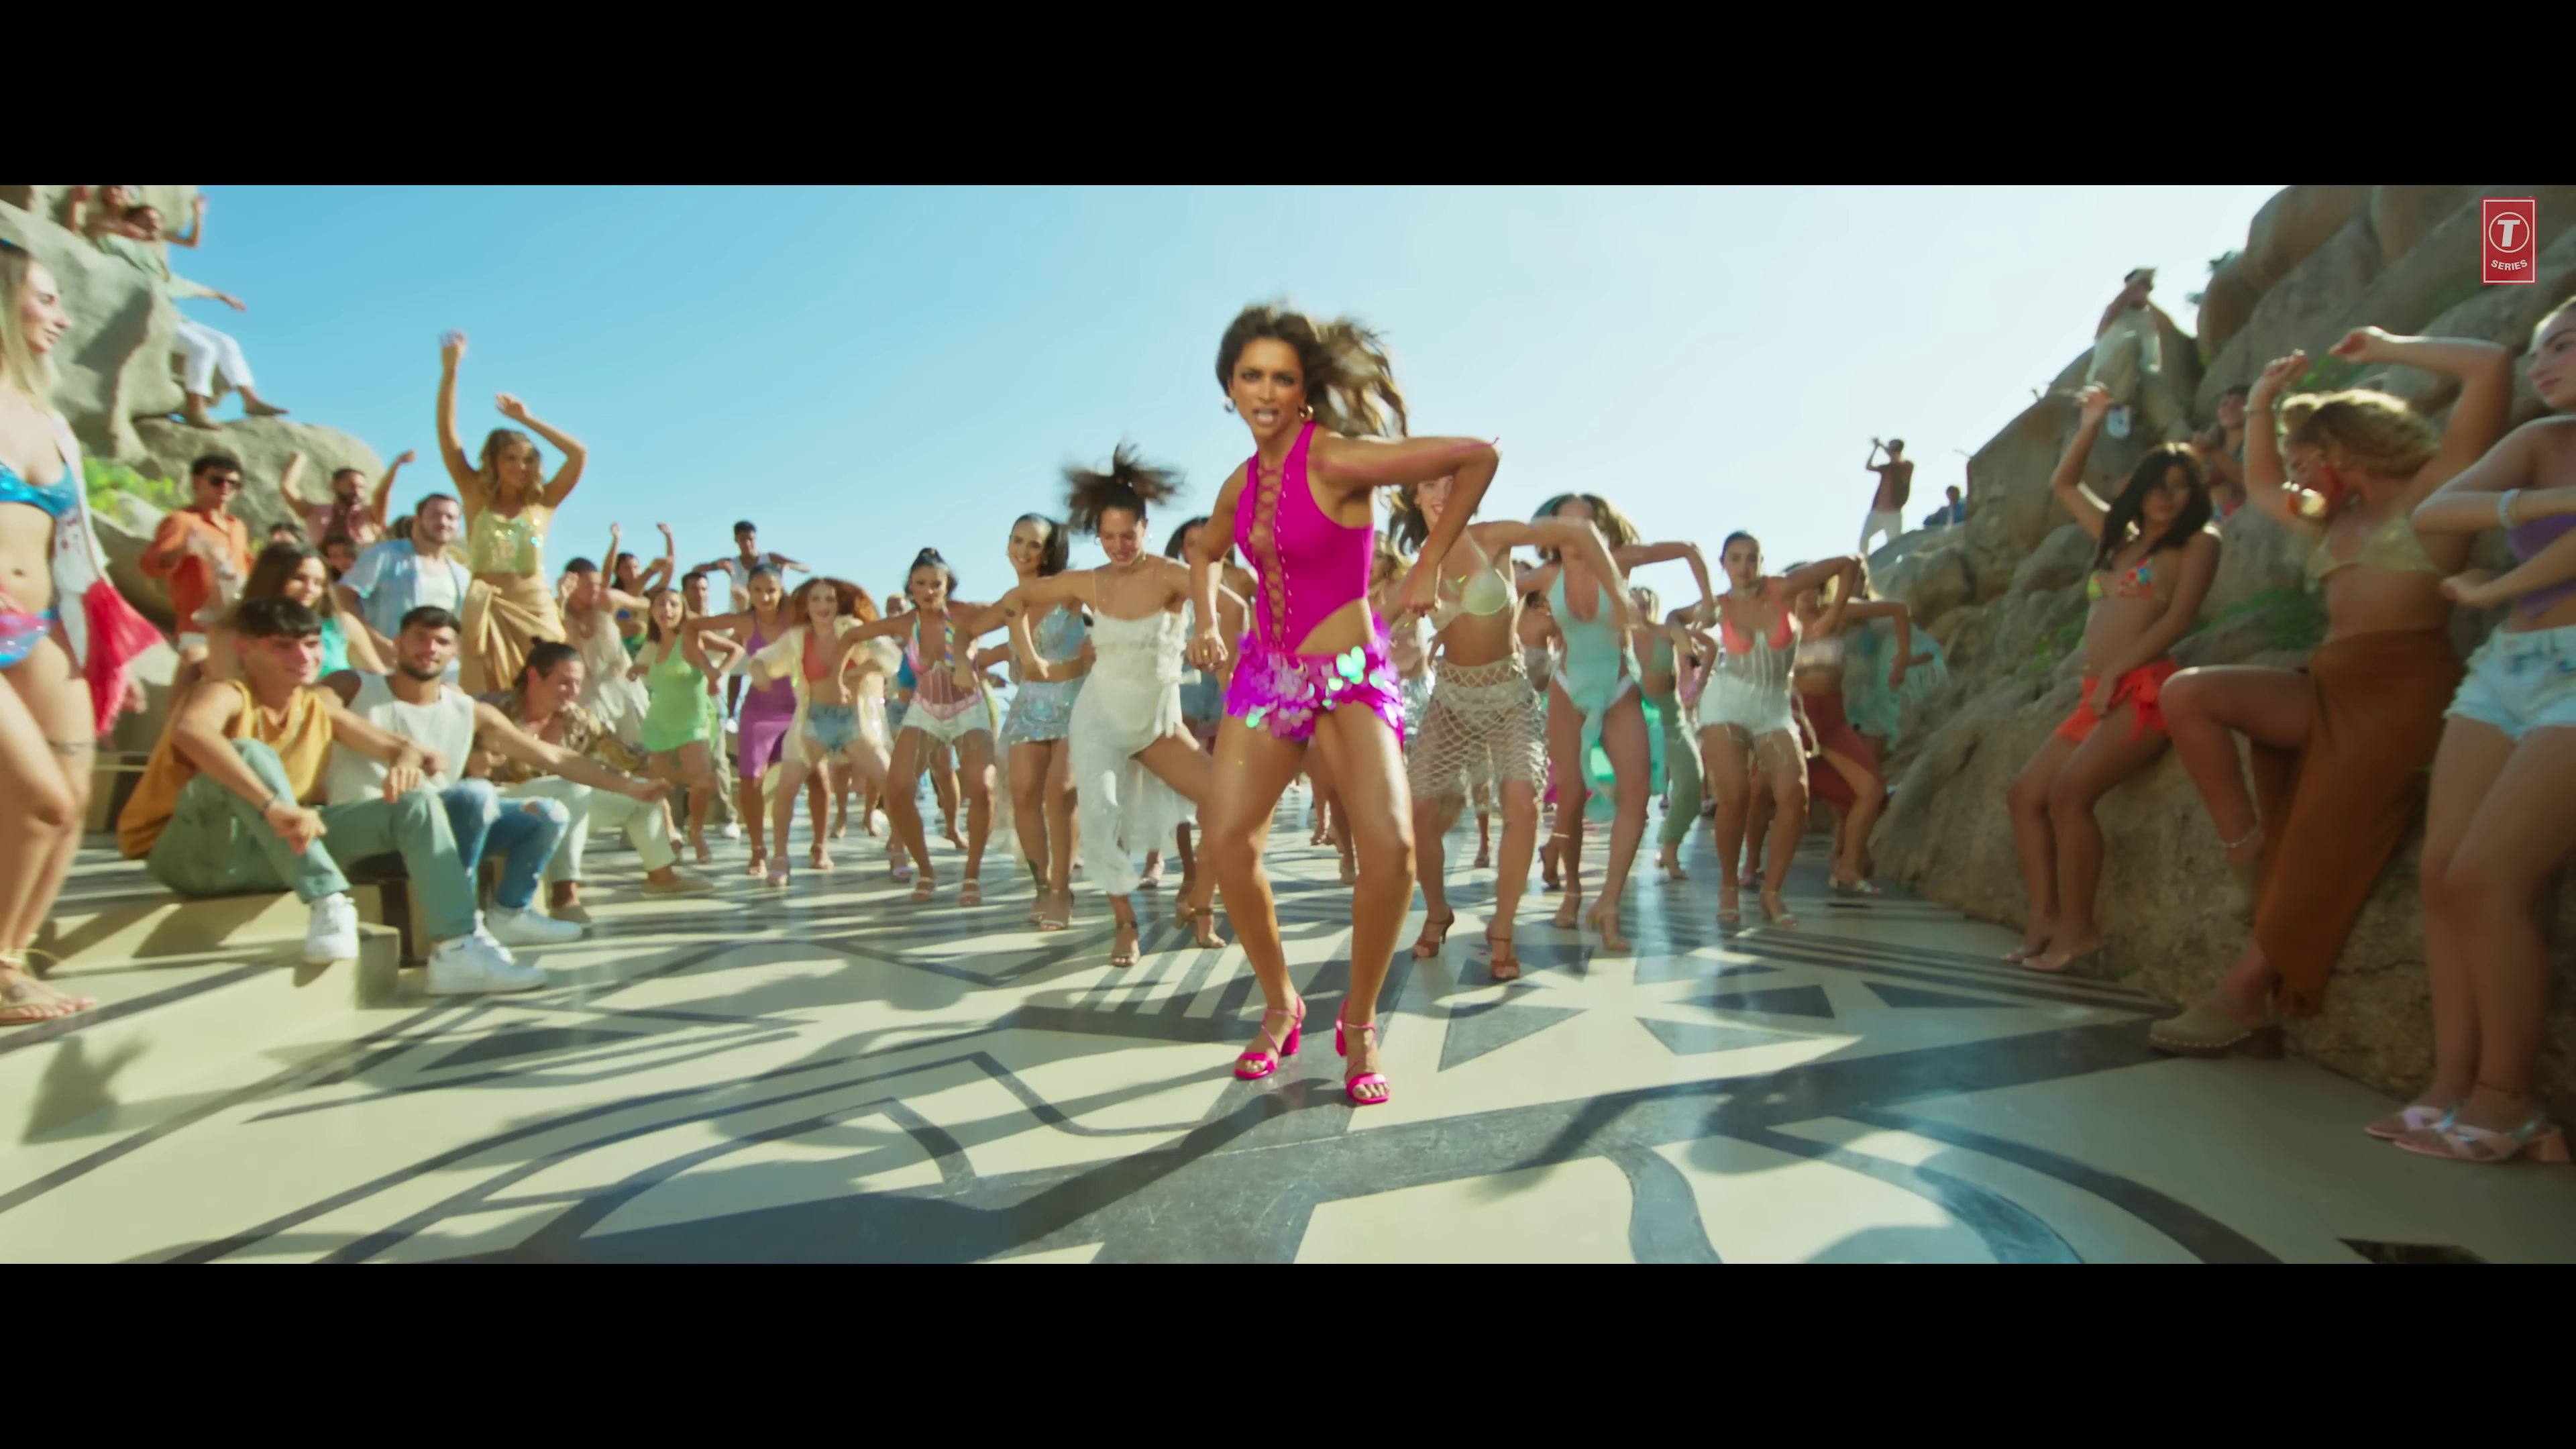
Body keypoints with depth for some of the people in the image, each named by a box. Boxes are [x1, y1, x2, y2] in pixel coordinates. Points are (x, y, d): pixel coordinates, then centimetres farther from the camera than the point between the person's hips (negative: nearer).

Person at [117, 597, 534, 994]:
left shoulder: (321, 705, 6)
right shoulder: (228, 695, -14)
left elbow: (396, 746, 4)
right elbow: (188, 732, -38)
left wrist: (409, 759, -22)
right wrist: (272, 806, -48)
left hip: (280, 852, 6)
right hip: (196, 854, -6)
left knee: (416, 803, -8)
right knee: (249, 753, -31)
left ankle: (457, 950, -23)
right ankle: (329, 904, -35)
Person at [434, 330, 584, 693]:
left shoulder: (542, 503, 7)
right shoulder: (477, 497, 8)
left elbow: (580, 454, 0)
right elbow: (447, 435, 3)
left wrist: (527, 420, 2)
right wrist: (449, 372, -3)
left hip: (535, 608, 0)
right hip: (488, 608, 0)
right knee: (487, 702, -4)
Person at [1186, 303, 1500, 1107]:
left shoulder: (1335, 459, -13)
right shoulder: (1241, 482, 7)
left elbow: (1478, 455, -15)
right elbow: (1204, 552, 29)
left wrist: (1429, 566, -9)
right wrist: (1207, 624, 12)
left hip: (1348, 674, -6)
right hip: (1268, 671, 6)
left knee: (1390, 844, -23)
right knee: (1226, 838, -7)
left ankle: (1360, 1024, 1)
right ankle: (1280, 1005, 16)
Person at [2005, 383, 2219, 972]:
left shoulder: (2197, 543, 3)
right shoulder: (2119, 538, 22)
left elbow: (2179, 618, -9)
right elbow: (2064, 486, 32)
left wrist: (2115, 670, -15)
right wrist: (2091, 425, 25)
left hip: (2145, 691, -8)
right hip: (2097, 697, 8)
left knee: (2068, 791, -24)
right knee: (2025, 793, -2)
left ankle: (2077, 928, -15)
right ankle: (2045, 919, -2)